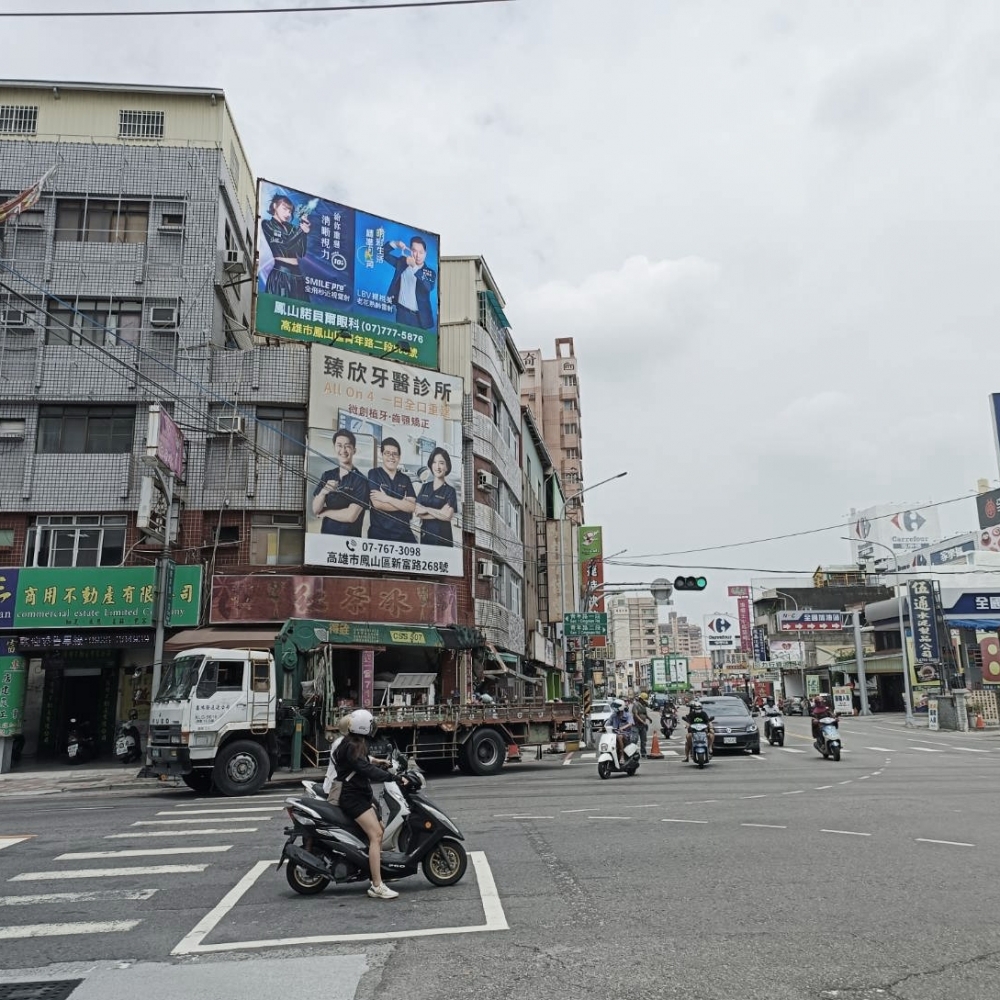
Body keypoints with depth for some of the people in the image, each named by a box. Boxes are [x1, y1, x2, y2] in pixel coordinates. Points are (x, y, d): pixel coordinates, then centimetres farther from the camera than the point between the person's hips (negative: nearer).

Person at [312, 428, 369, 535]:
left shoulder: (360, 480, -12)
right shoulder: (327, 475, 4)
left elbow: (351, 516, -19)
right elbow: (315, 510, -1)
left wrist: (325, 512, -5)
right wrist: (323, 492, -20)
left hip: (349, 538, -4)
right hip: (325, 536, 4)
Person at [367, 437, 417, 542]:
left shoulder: (405, 479, 13)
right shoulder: (374, 474, 2)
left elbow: (412, 507, -2)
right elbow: (377, 504, -11)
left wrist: (387, 498, -12)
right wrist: (403, 504, -3)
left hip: (404, 533, 3)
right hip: (379, 533, -3)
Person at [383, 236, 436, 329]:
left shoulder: (430, 272, 0)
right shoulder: (402, 262, 8)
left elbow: (429, 287, -22)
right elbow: (383, 254, 8)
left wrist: (414, 267, -30)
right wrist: (395, 244, -11)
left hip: (421, 316, -1)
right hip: (402, 312, 1)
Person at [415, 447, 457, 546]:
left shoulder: (450, 490, -1)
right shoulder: (424, 487, 10)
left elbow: (448, 516, -13)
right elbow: (417, 512, -1)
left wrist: (427, 509, -5)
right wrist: (439, 512, -10)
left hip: (442, 537, -3)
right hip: (424, 535, 3)